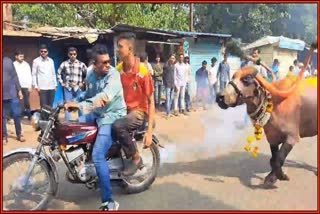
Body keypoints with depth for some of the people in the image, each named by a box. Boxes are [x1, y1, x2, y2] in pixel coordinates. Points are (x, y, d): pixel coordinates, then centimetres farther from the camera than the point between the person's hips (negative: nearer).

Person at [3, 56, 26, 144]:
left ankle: (19, 134, 18)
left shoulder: (8, 60, 6)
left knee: (16, 114, 3)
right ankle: (4, 136, 17)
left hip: (12, 93, 1)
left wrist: (19, 90, 5)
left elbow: (14, 76, 8)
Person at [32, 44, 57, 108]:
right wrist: (36, 86, -8)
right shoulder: (36, 61, -1)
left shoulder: (51, 61, 10)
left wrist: (55, 85, 10)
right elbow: (34, 75, -1)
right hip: (42, 88, -4)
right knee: (44, 106, -2)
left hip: (51, 87, 4)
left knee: (50, 106, 8)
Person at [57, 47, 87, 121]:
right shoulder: (64, 64, 0)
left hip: (78, 88, 0)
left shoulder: (81, 64, -2)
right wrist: (61, 82, 7)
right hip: (67, 88, 0)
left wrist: (83, 83, 3)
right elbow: (59, 73, 13)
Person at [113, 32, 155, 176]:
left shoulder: (143, 71, -17)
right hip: (123, 110, 7)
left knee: (118, 126, -33)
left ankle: (136, 158, -11)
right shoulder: (118, 69, 1)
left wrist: (149, 131, -19)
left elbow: (151, 101, -14)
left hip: (139, 112, -7)